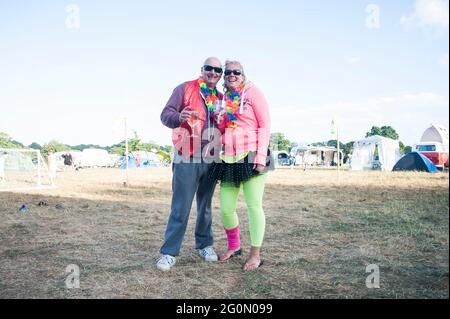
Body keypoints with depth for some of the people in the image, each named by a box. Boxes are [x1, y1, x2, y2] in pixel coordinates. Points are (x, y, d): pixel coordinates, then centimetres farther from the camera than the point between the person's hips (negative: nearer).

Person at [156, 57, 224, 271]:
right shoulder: (185, 89, 0)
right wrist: (179, 117, -26)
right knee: (180, 208, -6)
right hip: (187, 159, -5)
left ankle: (204, 244, 25)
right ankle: (169, 252, 2)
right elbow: (165, 114, -6)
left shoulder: (220, 98, 15)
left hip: (210, 159, 5)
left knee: (206, 206, 12)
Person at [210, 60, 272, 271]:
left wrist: (261, 156, -13)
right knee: (225, 208, 6)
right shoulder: (222, 99, 17)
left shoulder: (252, 93, 0)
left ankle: (255, 255, 10)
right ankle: (233, 246, 29)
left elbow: (265, 125, -6)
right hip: (229, 160, 5)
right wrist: (219, 116, 2)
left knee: (254, 206, -2)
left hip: (251, 157, -5)